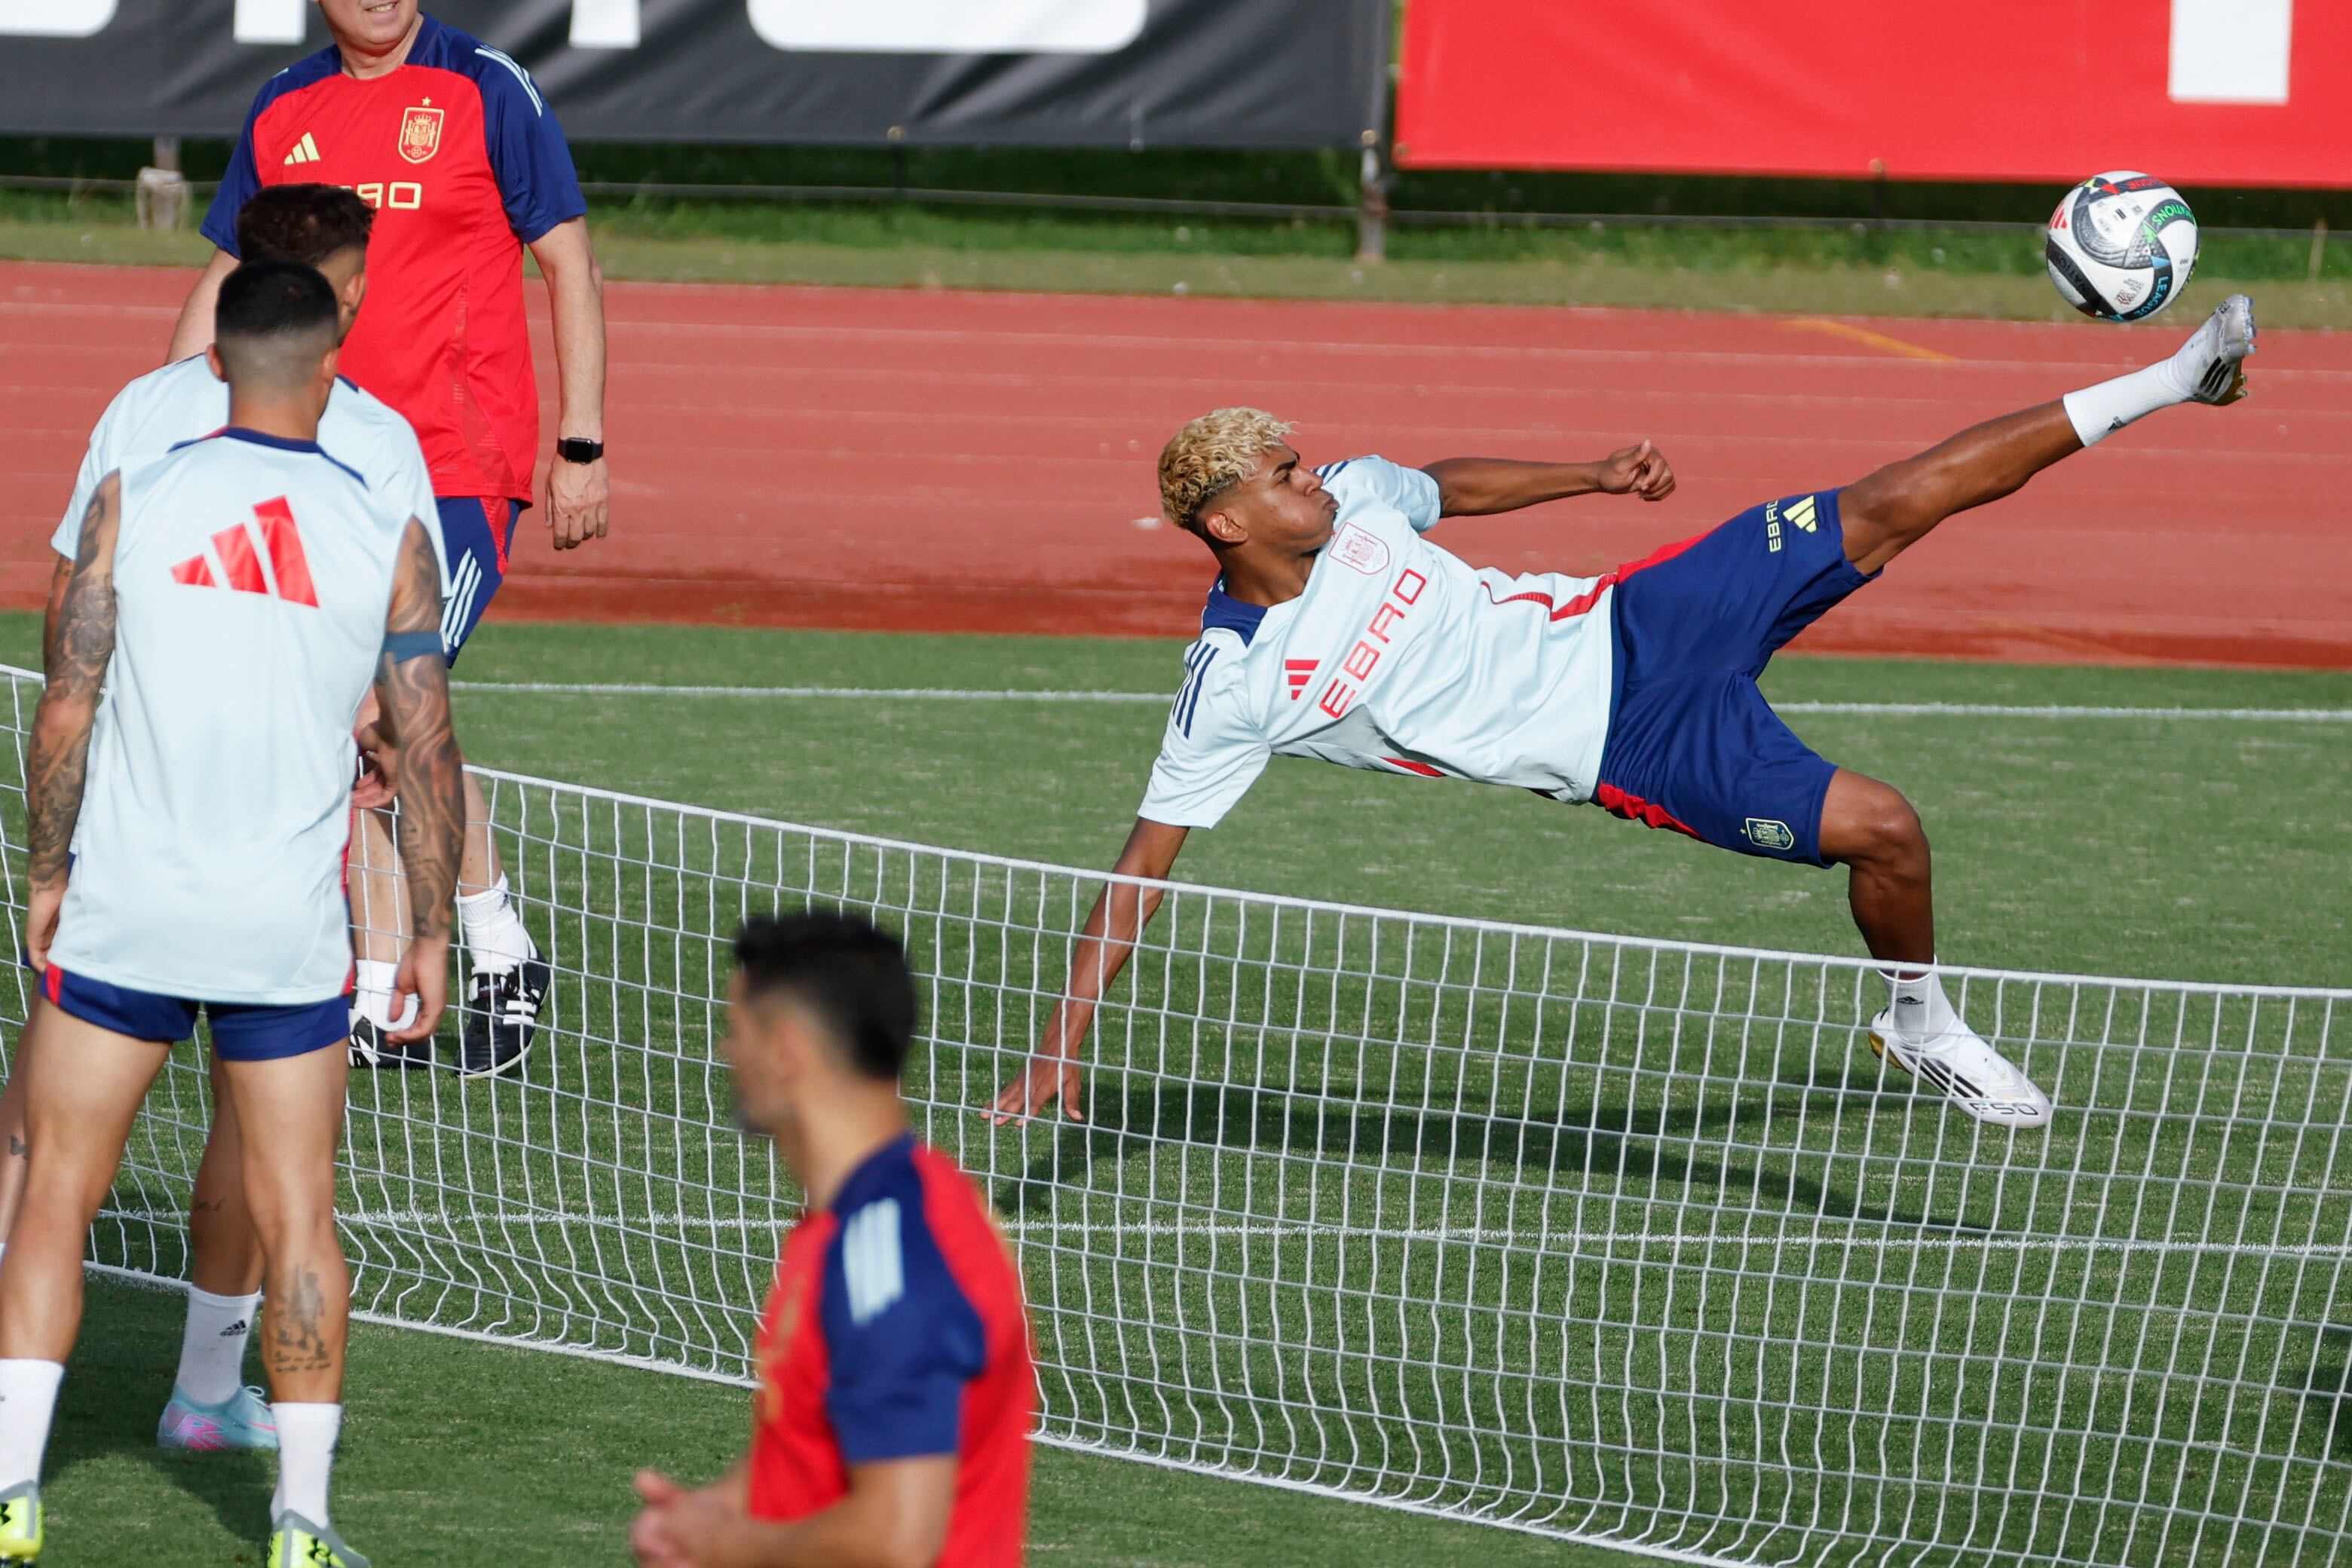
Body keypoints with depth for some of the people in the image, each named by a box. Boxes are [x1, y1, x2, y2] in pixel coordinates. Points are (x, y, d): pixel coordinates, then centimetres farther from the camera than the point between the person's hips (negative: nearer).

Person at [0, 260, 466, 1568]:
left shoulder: (131, 501, -3)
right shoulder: (389, 534, -2)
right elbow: (429, 748, 0)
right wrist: (433, 931, 9)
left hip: (122, 912, 0)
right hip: (292, 926, 0)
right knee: (299, 1217, 7)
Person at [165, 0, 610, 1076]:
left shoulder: (486, 91, -3)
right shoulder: (281, 113, 11)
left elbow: (572, 265, -1)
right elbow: (222, 282, 19)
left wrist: (581, 447, -7)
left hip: (458, 466, -5)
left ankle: (503, 958, 0)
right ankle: (384, 997, 12)